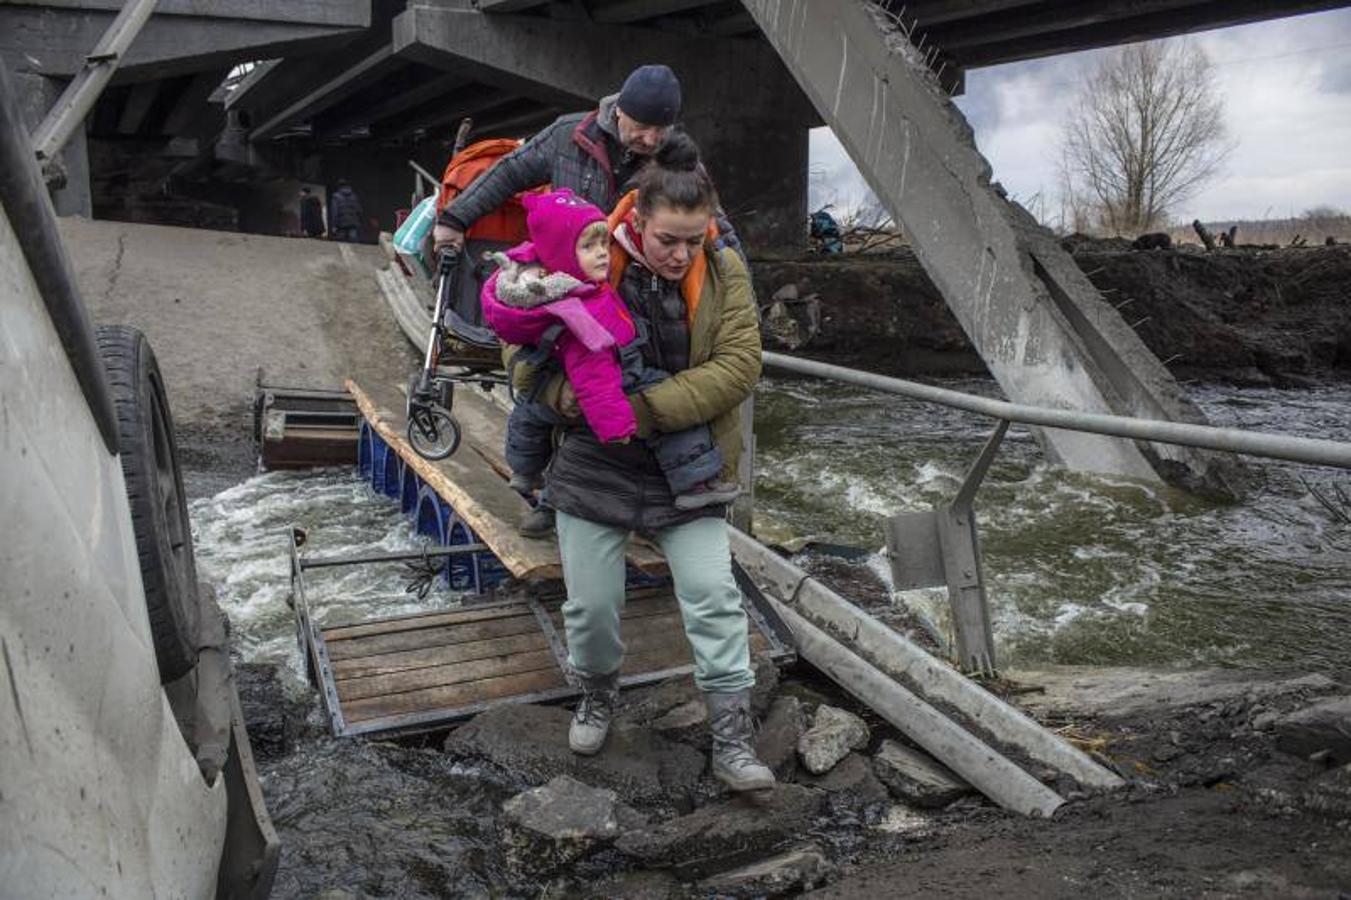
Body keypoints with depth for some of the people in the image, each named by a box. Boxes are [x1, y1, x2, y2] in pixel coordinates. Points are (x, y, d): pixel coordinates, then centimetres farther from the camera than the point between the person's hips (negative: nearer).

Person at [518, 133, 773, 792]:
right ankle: (598, 695, 39)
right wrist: (563, 394, -19)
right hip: (594, 465, 0)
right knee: (592, 603, 9)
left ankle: (733, 741, 11)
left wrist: (647, 409, -24)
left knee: (715, 600, -2)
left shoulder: (723, 272, -7)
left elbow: (738, 365, -16)